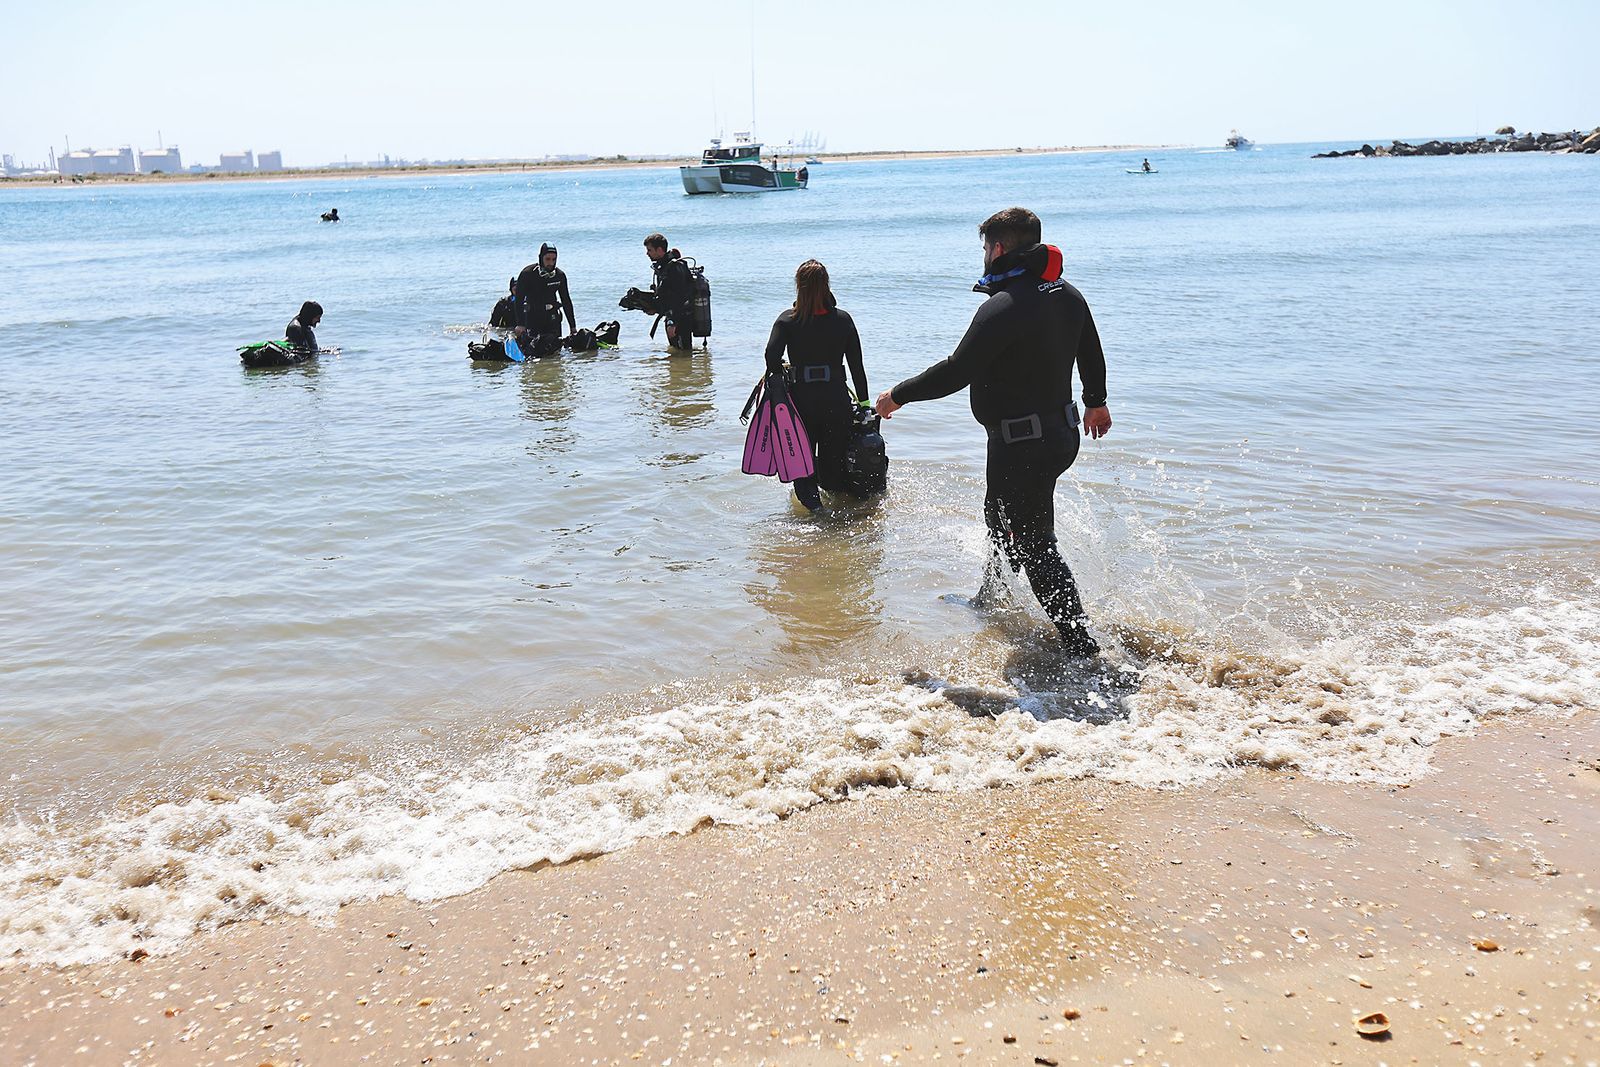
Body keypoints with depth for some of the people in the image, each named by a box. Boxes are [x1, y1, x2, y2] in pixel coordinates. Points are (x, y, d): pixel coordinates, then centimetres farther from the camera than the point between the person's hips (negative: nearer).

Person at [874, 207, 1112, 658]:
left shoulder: (1003, 307, -23)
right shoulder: (1068, 294, 5)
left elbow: (955, 373, -22)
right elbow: (1092, 354, 20)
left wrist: (897, 396, -8)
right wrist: (1096, 401, 38)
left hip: (1020, 443, -10)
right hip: (1061, 431, 10)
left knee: (1036, 549, -3)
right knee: (1000, 516, 29)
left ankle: (1081, 649, -2)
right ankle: (988, 600, 49)